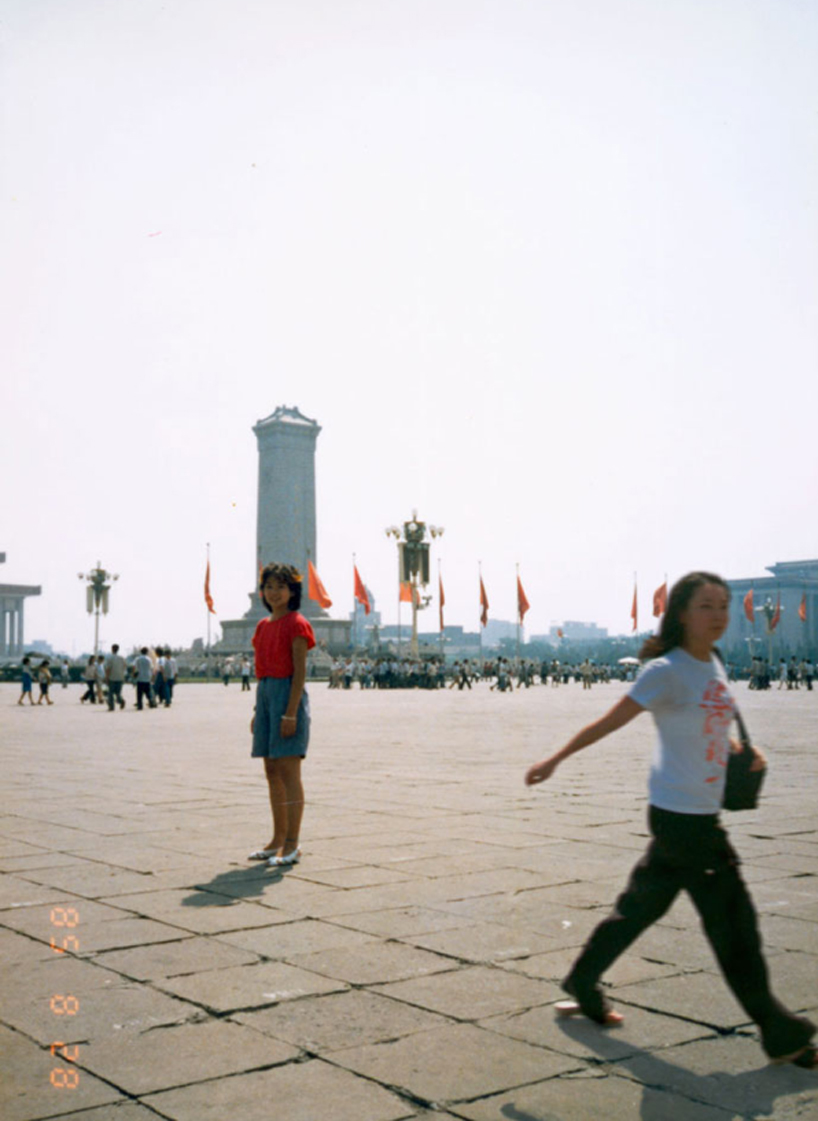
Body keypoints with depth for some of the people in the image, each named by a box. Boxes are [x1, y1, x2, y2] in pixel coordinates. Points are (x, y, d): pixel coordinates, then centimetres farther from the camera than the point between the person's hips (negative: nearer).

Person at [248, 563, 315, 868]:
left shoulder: (296, 624, -8)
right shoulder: (263, 626, 15)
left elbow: (300, 671, -13)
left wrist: (291, 712, -19)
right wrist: (258, 711, 17)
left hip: (287, 694, -8)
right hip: (265, 694, 8)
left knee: (288, 771, -8)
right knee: (272, 771, 11)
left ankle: (292, 845, -4)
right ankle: (278, 839, 18)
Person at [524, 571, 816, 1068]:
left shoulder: (715, 667, 9)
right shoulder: (667, 671, -16)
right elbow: (610, 722, -13)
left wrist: (742, 749, 7)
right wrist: (555, 760, -9)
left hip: (703, 813, 8)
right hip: (680, 814, -8)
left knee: (643, 906, 18)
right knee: (733, 919, -2)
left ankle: (584, 983, 35)